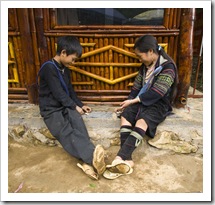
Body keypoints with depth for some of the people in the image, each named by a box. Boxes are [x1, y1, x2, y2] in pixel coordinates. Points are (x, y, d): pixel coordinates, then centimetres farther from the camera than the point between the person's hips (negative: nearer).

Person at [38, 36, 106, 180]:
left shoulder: (65, 68, 14)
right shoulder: (48, 68, -13)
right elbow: (58, 93, -16)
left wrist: (80, 105, 10)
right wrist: (75, 106, -6)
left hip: (66, 106, 6)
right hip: (51, 109, -6)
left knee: (78, 122, -29)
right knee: (67, 133, -34)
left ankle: (88, 161, -44)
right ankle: (92, 156, -56)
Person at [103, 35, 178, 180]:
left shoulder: (168, 67, -11)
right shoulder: (145, 66, 12)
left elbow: (156, 94, -19)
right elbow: (136, 87, 12)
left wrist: (133, 101, -15)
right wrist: (128, 103, -2)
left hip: (159, 104, -6)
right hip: (142, 101, 6)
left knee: (142, 122, -35)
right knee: (125, 116, -23)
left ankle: (120, 158, -46)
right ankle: (127, 160, -37)